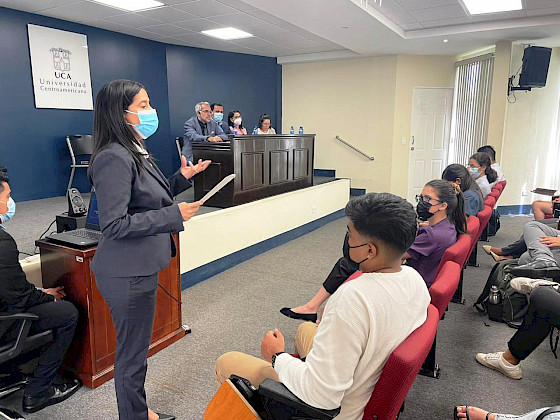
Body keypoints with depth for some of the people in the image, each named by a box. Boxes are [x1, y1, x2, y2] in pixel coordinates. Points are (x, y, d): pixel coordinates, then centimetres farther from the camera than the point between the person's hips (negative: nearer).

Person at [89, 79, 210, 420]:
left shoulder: (136, 152, 10)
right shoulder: (114, 158, -21)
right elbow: (115, 225, -25)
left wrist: (182, 178, 9)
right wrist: (175, 215, -24)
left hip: (141, 267, 10)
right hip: (128, 274, -10)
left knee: (136, 349, 24)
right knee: (133, 353, 8)